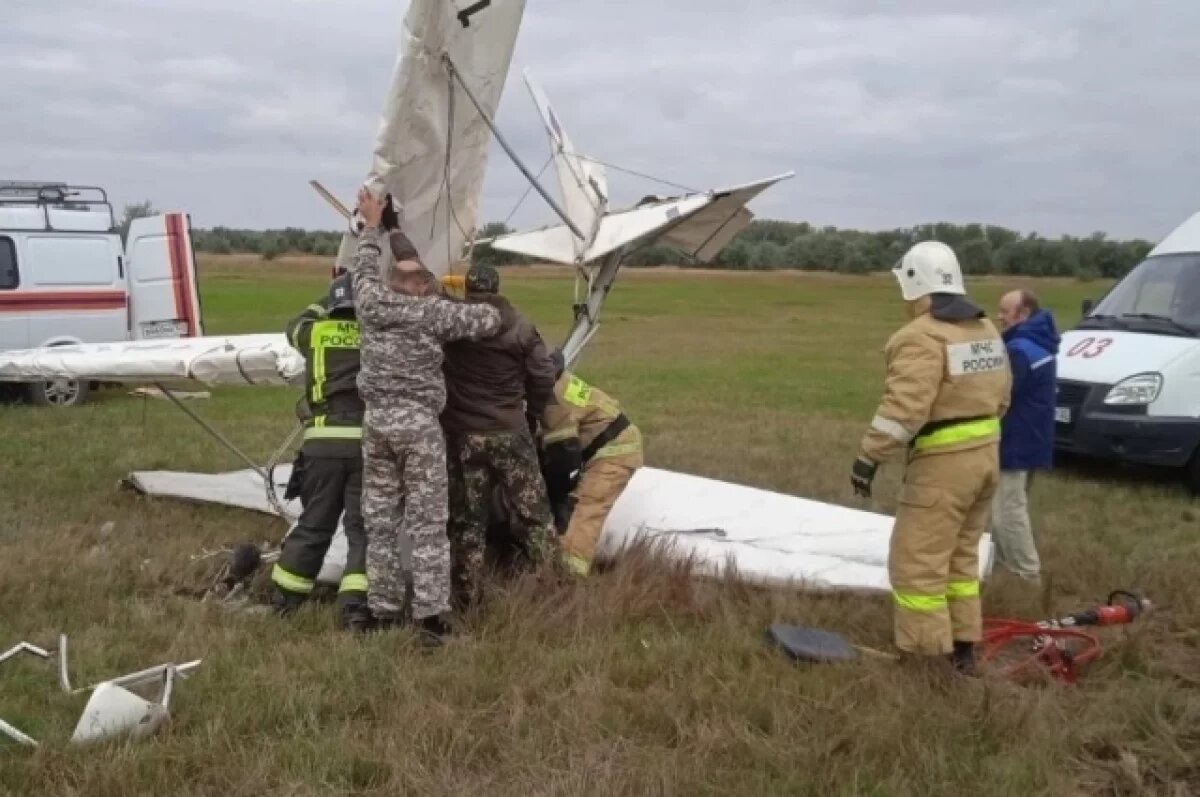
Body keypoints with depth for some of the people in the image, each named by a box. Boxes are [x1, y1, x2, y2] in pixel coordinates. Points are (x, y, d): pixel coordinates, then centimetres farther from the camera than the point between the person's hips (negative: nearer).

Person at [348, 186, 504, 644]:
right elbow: (489, 321, -3)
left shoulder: (369, 301, 1)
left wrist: (372, 225, 36)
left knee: (379, 519, 10)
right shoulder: (433, 312, -9)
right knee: (427, 522, 0)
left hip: (376, 419, 4)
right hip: (419, 422, -4)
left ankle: (384, 612, 16)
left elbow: (362, 268, 22)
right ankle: (430, 616, -2)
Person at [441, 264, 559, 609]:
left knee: (466, 520, 10)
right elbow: (543, 376, 0)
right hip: (510, 433, 0)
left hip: (462, 435, 1)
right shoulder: (520, 327, -5)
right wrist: (532, 411, 14)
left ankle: (467, 596, 14)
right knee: (532, 513, 9)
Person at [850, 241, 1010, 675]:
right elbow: (1000, 396, 17)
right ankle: (963, 649, 25)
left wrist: (870, 457, -21)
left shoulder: (921, 336, -17)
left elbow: (904, 407, -25)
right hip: (985, 455, 9)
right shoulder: (987, 330, 12)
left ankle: (928, 659, 2)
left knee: (917, 564, -1)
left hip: (943, 463, -9)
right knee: (960, 557, 20)